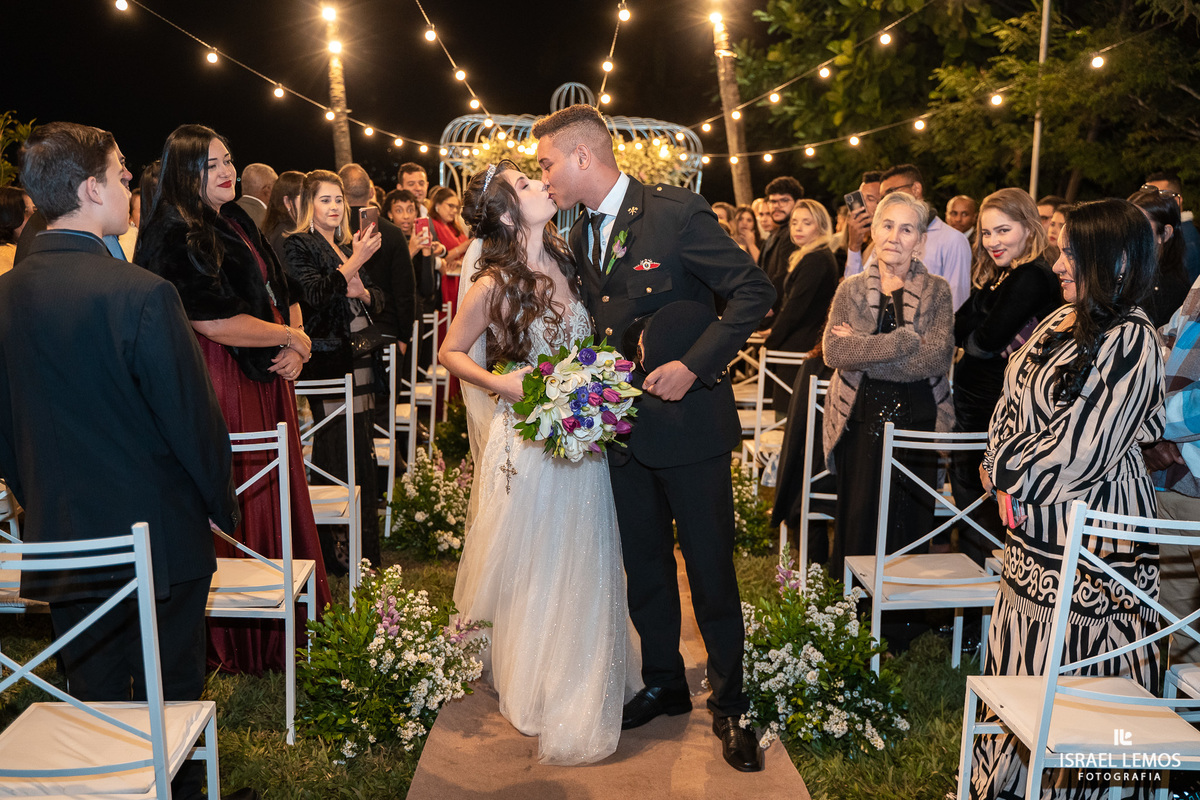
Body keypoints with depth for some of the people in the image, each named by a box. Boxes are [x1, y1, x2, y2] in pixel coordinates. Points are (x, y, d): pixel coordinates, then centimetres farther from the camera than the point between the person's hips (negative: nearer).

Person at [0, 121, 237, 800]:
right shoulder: (142, 294, -22)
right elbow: (194, 420, -17)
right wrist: (223, 507, 0)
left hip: (58, 541, 6)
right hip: (158, 541, -5)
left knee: (93, 698, 19)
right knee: (169, 698, 12)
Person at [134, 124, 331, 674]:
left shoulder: (238, 222, 14)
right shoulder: (172, 236, -12)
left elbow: (283, 293, 16)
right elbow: (214, 322, -20)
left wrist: (296, 347, -3)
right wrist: (290, 337, -9)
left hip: (268, 378, 8)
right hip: (221, 386, -8)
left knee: (279, 491, 11)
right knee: (236, 507, 0)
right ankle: (240, 643, 14)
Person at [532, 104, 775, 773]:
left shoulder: (677, 212, -13)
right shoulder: (582, 235, 9)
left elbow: (755, 291, -15)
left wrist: (694, 366, -21)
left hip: (689, 421, -6)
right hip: (623, 425, 7)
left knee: (711, 572, 4)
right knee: (645, 568, 16)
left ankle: (730, 706, 21)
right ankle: (664, 685, 34)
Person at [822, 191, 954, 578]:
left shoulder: (936, 291, 4)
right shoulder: (851, 289, 8)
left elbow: (938, 358, -12)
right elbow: (834, 351, -9)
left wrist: (862, 349, -13)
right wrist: (903, 342, -17)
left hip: (916, 420, -1)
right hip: (860, 420, 1)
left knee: (909, 525, 3)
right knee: (856, 523, 4)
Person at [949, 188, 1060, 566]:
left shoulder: (1032, 278, -17)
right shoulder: (999, 276, 12)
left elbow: (987, 339, -21)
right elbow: (960, 330, 7)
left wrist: (969, 336, -2)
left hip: (998, 411, -9)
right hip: (977, 405, 9)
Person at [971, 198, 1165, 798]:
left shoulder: (1131, 343, -18)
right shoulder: (1065, 321, 7)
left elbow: (1079, 450, -21)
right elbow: (1013, 402, 11)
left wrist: (1004, 472, -7)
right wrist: (1008, 475, -3)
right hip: (1037, 524, 9)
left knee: (1070, 671, 5)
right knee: (1019, 656, 18)